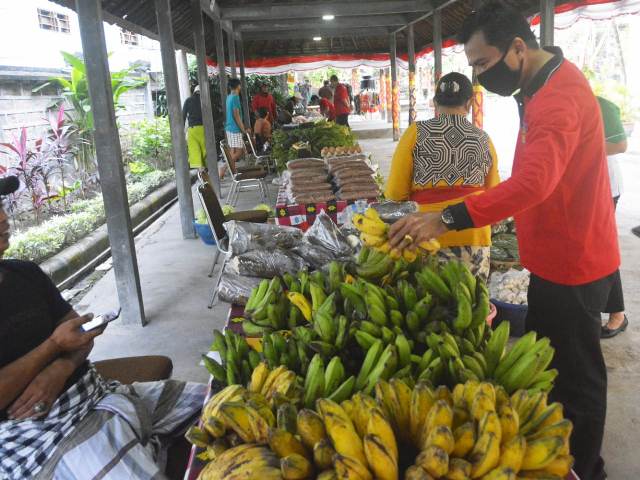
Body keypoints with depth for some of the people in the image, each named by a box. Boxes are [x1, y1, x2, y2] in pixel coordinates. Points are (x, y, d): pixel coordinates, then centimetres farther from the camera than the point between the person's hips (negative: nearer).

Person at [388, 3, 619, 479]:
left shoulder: (559, 96, -24)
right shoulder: (545, 86, 9)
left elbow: (534, 182, -40)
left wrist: (447, 218, -45)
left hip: (572, 264, -10)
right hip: (558, 256, 10)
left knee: (575, 378, 7)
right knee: (545, 362, 21)